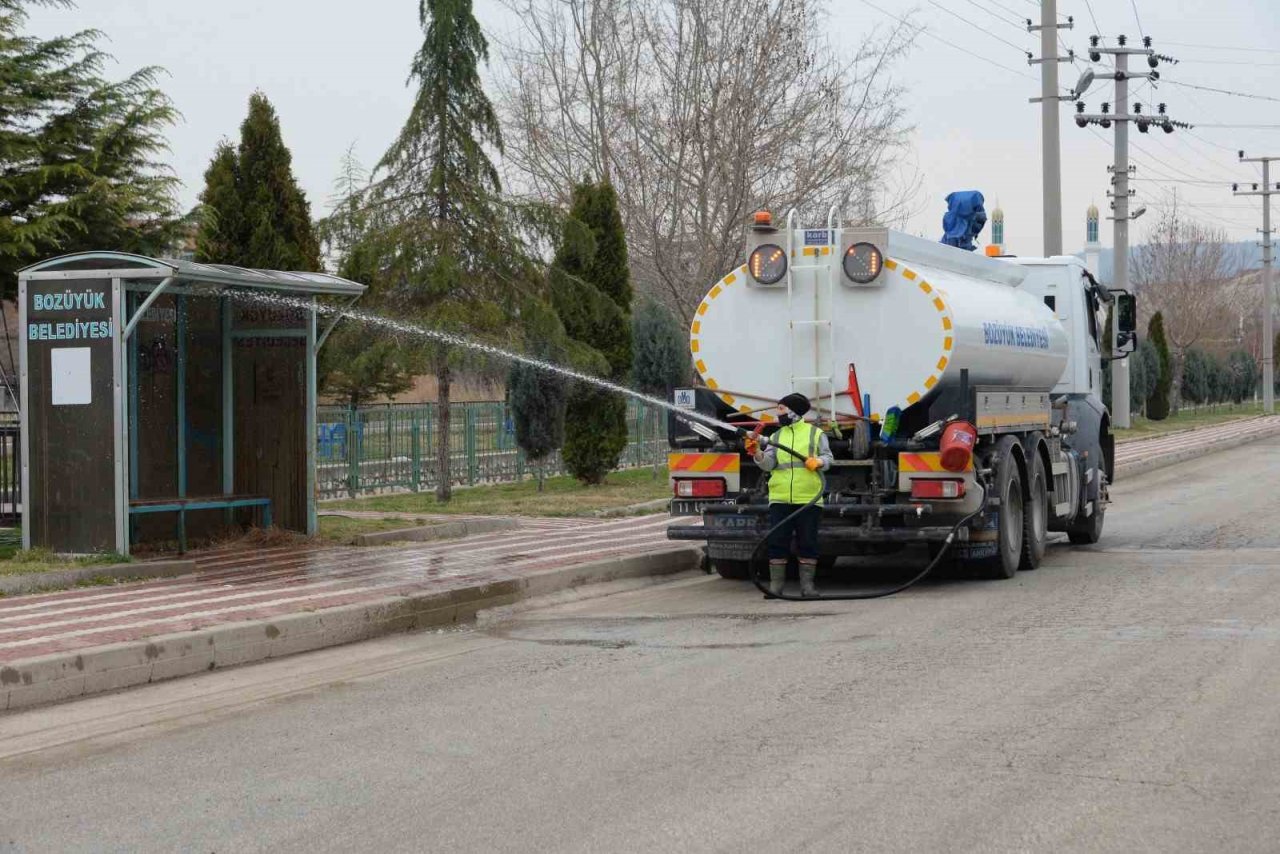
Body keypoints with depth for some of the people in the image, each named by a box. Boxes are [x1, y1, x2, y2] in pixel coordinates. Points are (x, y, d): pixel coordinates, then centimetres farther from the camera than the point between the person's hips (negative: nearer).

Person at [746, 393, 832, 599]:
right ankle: (775, 584, 5)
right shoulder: (776, 437, 15)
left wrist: (819, 461, -16)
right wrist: (757, 453, -14)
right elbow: (768, 464, 4)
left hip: (808, 498, -2)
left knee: (808, 542, 0)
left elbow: (827, 457, 5)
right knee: (777, 541, -1)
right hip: (780, 499, 2)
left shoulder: (815, 434, 8)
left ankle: (807, 584, 8)